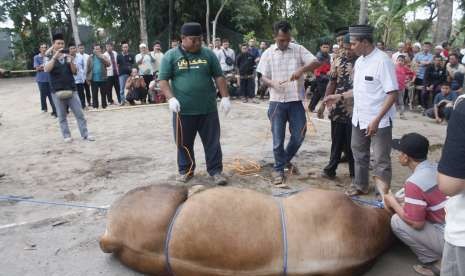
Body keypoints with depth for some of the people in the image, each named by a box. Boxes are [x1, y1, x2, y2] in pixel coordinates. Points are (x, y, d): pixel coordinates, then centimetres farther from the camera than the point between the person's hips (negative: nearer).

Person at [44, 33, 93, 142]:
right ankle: (66, 136, 12)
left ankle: (85, 134, 6)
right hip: (57, 91, -2)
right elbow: (46, 69, -17)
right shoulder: (50, 58, 3)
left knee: (79, 113, 0)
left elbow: (74, 72, 5)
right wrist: (55, 56, -23)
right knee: (62, 116, 4)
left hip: (71, 89, 2)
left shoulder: (68, 57, 10)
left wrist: (71, 62, -13)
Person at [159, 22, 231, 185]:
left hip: (208, 109, 1)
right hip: (183, 110, -1)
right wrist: (171, 98, -16)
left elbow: (219, 77, 8)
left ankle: (216, 171, 19)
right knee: (184, 143, 11)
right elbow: (163, 80, -1)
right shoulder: (171, 56, 1)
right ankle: (185, 170, 28)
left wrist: (225, 97, -1)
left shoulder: (208, 54, 6)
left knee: (212, 142, 6)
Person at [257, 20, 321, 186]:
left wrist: (302, 69, -26)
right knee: (278, 139, 3)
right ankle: (278, 169, 19)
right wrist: (272, 83, -19)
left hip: (296, 101, 1)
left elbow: (316, 62, -7)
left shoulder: (299, 49, 1)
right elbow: (263, 78, 4)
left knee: (299, 135, 7)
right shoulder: (268, 53, 2)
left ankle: (286, 159, 33)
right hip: (277, 102, -1)